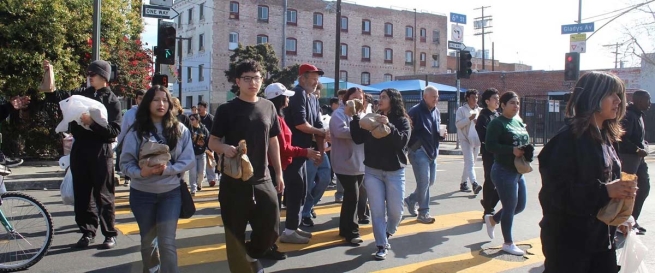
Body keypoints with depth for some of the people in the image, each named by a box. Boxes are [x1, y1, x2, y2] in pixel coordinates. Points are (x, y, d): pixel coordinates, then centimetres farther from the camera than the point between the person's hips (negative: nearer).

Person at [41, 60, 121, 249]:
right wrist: (49, 73, -5)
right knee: (81, 194, 9)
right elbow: (53, 96, 6)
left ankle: (110, 235, 9)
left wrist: (93, 123, -21)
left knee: (103, 195, 0)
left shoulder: (112, 100, -3)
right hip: (80, 149, 5)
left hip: (100, 151, -5)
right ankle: (88, 232, 20)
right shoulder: (81, 94, 11)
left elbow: (115, 130, -11)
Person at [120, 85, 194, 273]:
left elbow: (189, 161, -6)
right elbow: (125, 162, -4)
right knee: (147, 239, 19)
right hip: (142, 193, 1)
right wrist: (141, 172, -24)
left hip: (171, 193, -1)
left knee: (167, 242, -9)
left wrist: (166, 170, -21)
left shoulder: (180, 130, -3)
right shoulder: (136, 131, -4)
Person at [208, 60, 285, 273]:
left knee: (271, 230, 6)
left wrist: (279, 173, 13)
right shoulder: (226, 109, -4)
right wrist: (225, 148, -25)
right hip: (234, 181, -3)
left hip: (262, 180, 3)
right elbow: (212, 142, -2)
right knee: (235, 233, 5)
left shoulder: (268, 107, 6)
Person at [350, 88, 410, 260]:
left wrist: (389, 126, -28)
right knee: (377, 211, 0)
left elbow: (402, 142, -17)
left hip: (395, 172, -2)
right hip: (373, 171, 2)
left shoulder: (402, 120, -1)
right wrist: (355, 118, -8)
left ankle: (387, 233, 33)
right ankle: (382, 246, 10)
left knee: (395, 211, 3)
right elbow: (358, 139, 0)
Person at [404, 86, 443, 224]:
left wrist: (441, 134, 1)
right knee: (424, 181, -6)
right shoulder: (415, 111, -14)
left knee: (430, 181, 15)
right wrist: (410, 147, -24)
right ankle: (423, 212, 5)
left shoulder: (436, 112, 11)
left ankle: (411, 200, 34)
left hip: (432, 152, 8)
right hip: (419, 151, -8)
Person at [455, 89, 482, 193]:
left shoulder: (479, 110, 15)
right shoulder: (461, 110, -2)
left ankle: (464, 183, 23)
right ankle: (474, 183, -28)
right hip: (465, 139, -6)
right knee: (469, 162, -17)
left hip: (477, 140, 6)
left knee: (470, 163, 12)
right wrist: (469, 119, -21)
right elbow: (458, 124, -12)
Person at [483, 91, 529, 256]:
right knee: (510, 207, 1)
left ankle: (492, 219, 37)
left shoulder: (519, 123, 13)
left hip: (518, 171, 8)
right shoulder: (497, 123, -12)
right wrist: (512, 151, -28)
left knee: (520, 205, 15)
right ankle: (508, 243, 18)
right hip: (504, 171, -8)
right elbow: (490, 145, -22)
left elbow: (525, 142, 22)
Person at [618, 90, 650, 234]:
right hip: (628, 157, -10)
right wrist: (638, 150, -20)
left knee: (644, 187, 15)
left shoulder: (638, 115, 15)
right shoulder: (628, 115, -15)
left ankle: (633, 219, 24)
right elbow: (622, 139, -24)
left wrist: (644, 146, 7)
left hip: (638, 158, 10)